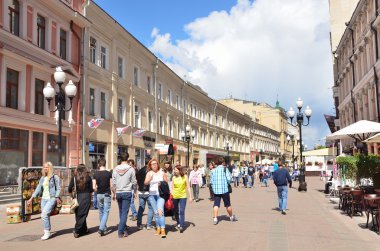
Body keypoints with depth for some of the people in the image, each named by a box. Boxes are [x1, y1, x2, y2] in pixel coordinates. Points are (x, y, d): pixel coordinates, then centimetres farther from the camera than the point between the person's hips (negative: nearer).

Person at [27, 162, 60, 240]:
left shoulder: (55, 177, -4)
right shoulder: (42, 178, 13)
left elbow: (58, 188, -5)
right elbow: (38, 189, 15)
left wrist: (57, 197, -18)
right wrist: (31, 198, 10)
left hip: (52, 198, -6)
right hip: (44, 199, 6)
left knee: (44, 214, -19)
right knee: (45, 216, 5)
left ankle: (47, 232, -9)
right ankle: (47, 232, 19)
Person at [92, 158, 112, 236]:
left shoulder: (95, 174, -4)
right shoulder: (109, 173, -8)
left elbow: (94, 187, -6)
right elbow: (111, 186, -8)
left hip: (99, 194, 3)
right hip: (107, 194, -2)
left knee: (101, 212, 17)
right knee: (106, 212, 0)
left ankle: (104, 227, 29)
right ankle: (101, 228, -13)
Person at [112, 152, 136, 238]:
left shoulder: (115, 169, 1)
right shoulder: (131, 169, -8)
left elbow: (113, 183, 5)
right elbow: (134, 182, -5)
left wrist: (114, 194, 15)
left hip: (118, 193, 4)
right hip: (127, 192, -4)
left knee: (121, 212, 17)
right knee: (124, 212, 0)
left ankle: (123, 229, 26)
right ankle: (120, 231, -4)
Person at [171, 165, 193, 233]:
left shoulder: (185, 177, -2)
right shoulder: (174, 177, 4)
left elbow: (188, 187, 0)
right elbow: (172, 188, 7)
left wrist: (190, 196, -3)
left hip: (183, 196, -3)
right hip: (175, 196, 3)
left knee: (182, 211, -12)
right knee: (176, 212, 12)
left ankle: (181, 226, -12)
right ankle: (178, 224, 32)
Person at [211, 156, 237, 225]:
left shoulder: (213, 170, 7)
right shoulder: (225, 169, -4)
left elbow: (211, 181, 7)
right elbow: (228, 179, -12)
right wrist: (228, 183, 8)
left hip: (216, 190, 3)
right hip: (224, 189, -3)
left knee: (216, 205, 2)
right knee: (228, 204, 11)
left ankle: (215, 219, -7)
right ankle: (231, 217, 28)